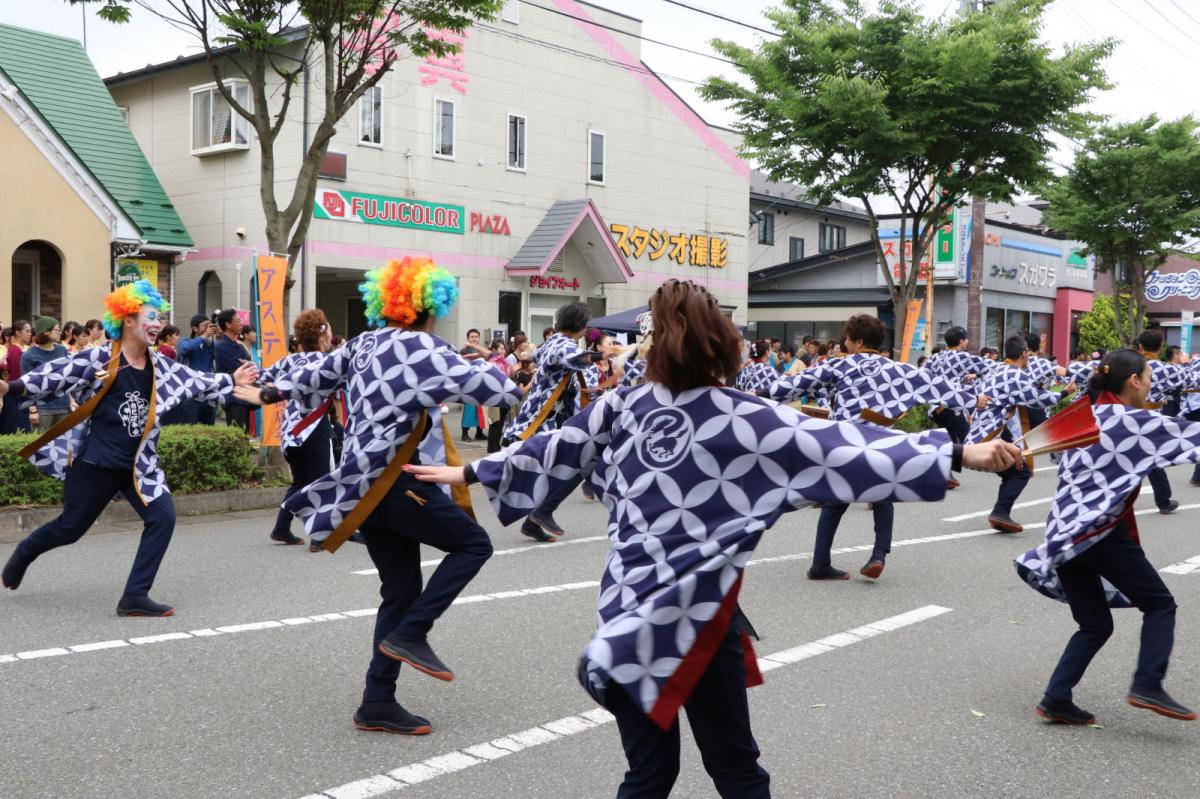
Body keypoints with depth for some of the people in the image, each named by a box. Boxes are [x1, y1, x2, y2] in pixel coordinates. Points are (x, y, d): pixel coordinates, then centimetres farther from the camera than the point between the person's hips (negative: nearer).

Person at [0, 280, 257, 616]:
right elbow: (55, 375, -12)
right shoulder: (99, 360, -12)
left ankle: (135, 596, -4)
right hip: (95, 462, -5)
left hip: (139, 464, 5)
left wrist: (231, 381, 16)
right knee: (70, 527, 7)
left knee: (163, 517, -10)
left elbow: (195, 381, 16)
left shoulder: (161, 366, 5)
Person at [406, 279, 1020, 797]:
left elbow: (553, 451, 10)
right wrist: (962, 455, -16)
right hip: (695, 618, -4)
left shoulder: (623, 406, -1)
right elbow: (841, 449, -16)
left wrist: (470, 473, 26)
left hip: (627, 611, 4)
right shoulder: (739, 419, -12)